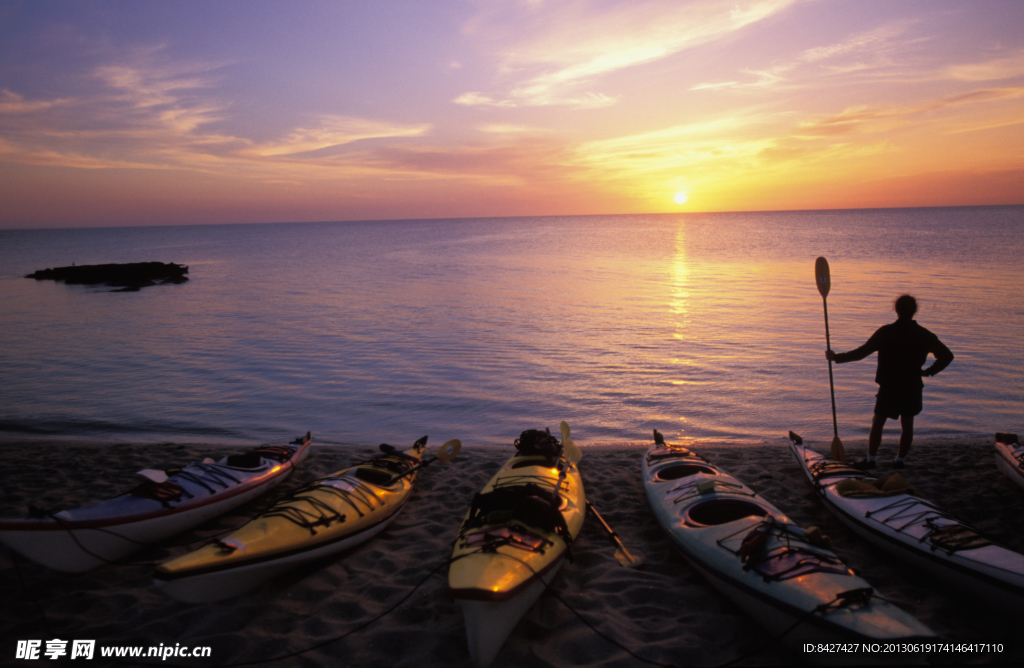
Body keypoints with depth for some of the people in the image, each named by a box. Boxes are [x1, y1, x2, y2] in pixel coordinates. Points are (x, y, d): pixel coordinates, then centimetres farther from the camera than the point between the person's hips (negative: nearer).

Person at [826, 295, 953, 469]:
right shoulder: (924, 335, -2)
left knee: (878, 422, 8)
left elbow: (861, 352, -14)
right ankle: (899, 460, 21)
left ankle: (870, 459, 10)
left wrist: (837, 357, -6)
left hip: (889, 387, -3)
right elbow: (947, 356, 4)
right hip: (913, 387, 3)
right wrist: (928, 371, 13)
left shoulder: (886, 332, -13)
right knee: (907, 424, 15)